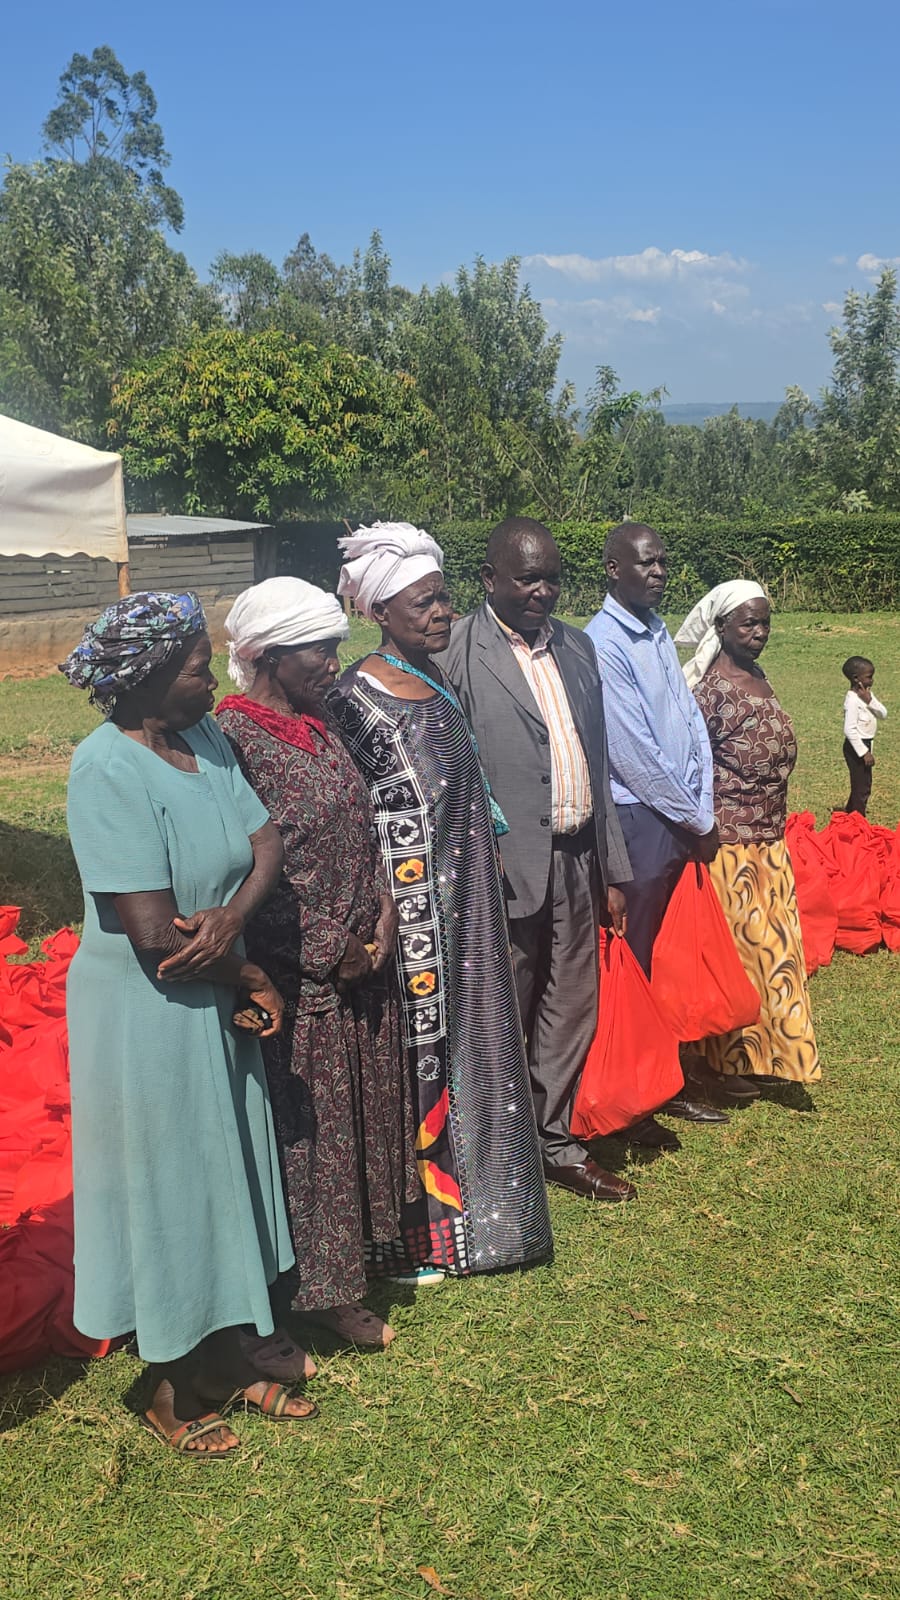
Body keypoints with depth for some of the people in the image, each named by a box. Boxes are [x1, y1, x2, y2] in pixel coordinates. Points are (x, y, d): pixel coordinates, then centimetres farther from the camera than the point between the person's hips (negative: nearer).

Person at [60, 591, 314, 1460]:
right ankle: (172, 1392, 31)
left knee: (222, 1183, 19)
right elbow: (153, 933, -26)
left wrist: (231, 916, -20)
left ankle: (224, 1360, 40)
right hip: (147, 1019, -7)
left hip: (216, 1007, 7)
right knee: (167, 1193, 9)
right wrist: (250, 975, -11)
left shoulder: (206, 738, 1)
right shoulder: (109, 769, -23)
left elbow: (266, 844, 1)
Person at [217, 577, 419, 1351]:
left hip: (362, 961, 8)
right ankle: (324, 1287, 21)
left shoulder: (319, 727, 8)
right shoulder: (237, 738, -18)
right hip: (301, 977, -8)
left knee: (366, 1107, 17)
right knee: (310, 1126, 5)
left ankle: (353, 1251, 34)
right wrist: (330, 950, -15)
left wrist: (384, 916, -2)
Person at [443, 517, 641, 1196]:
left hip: (576, 861, 7)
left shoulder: (576, 646, 12)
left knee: (572, 1011, 16)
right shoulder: (457, 651, -10)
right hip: (504, 866, -6)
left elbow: (597, 764, 15)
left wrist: (613, 871, 14)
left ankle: (556, 1141, 32)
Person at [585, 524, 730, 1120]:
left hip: (684, 820, 8)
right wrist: (697, 823, -8)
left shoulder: (660, 633, 12)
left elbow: (693, 724, 10)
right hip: (641, 819, -8)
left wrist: (704, 815, 0)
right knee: (644, 959, 3)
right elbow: (634, 753, -17)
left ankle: (681, 1073, 25)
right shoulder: (604, 644, -14)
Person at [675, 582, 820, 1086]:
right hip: (730, 841, -8)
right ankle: (729, 1061, 15)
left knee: (772, 944, 13)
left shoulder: (759, 677, 11)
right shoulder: (712, 686, -15)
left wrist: (774, 827, 18)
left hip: (769, 840, 8)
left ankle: (764, 1052, 26)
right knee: (734, 945, 1)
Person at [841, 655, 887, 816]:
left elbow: (883, 714, 1)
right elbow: (849, 730, -25)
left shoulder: (866, 694, 5)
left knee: (864, 785, 19)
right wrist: (864, 752, -23)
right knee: (862, 787, -2)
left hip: (864, 744, 10)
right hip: (856, 747, -10)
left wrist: (870, 701, -16)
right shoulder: (852, 700, -22)